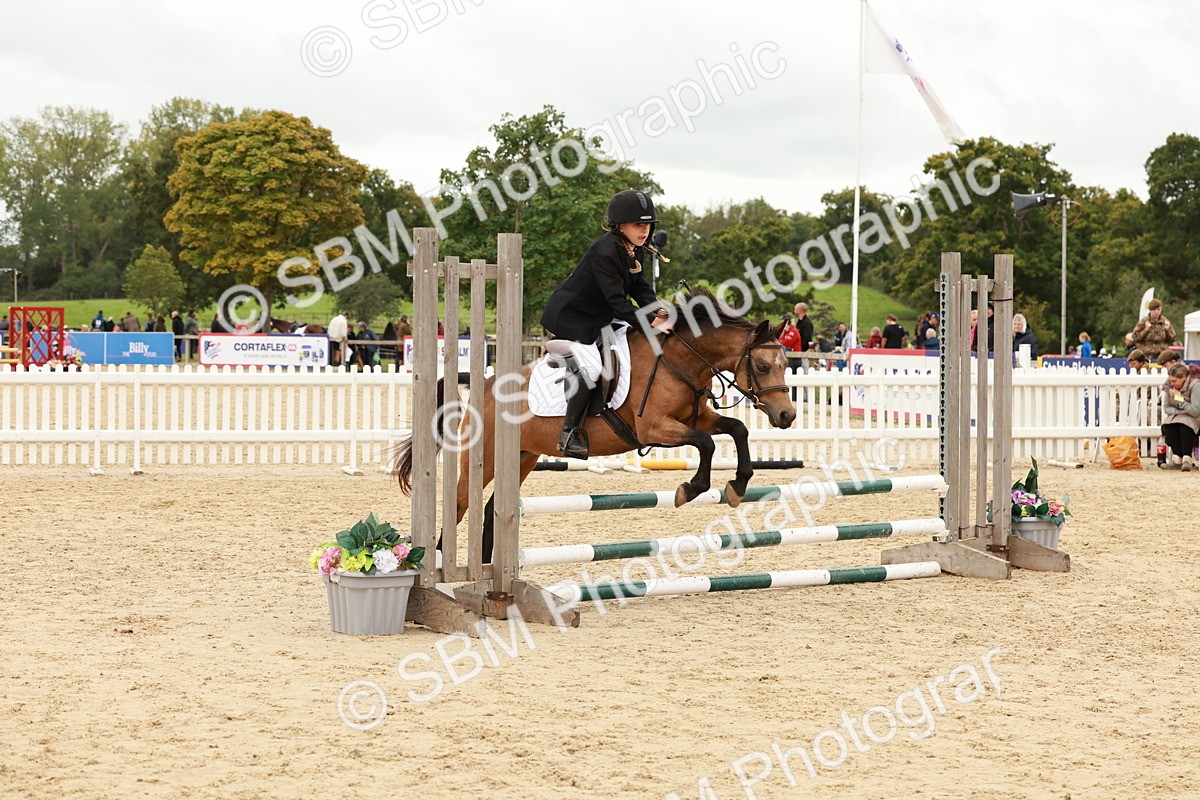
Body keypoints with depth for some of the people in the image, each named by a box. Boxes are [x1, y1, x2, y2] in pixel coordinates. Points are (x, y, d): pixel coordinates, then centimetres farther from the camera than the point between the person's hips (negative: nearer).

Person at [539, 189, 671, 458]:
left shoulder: (635, 251, 1)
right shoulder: (605, 252, -28)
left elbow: (640, 287, 1)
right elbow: (617, 301, -30)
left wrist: (657, 310, -18)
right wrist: (649, 325, -33)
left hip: (598, 319, 10)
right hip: (568, 317, -10)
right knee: (587, 368, -26)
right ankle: (569, 434, -17)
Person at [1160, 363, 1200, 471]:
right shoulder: (1169, 386, -3)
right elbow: (1166, 408, 0)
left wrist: (1178, 398, -25)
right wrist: (1180, 411, -20)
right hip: (1176, 416, 5)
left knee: (1184, 425, -37)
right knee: (1168, 426, -27)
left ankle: (1187, 459, -35)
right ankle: (1177, 459, -28)